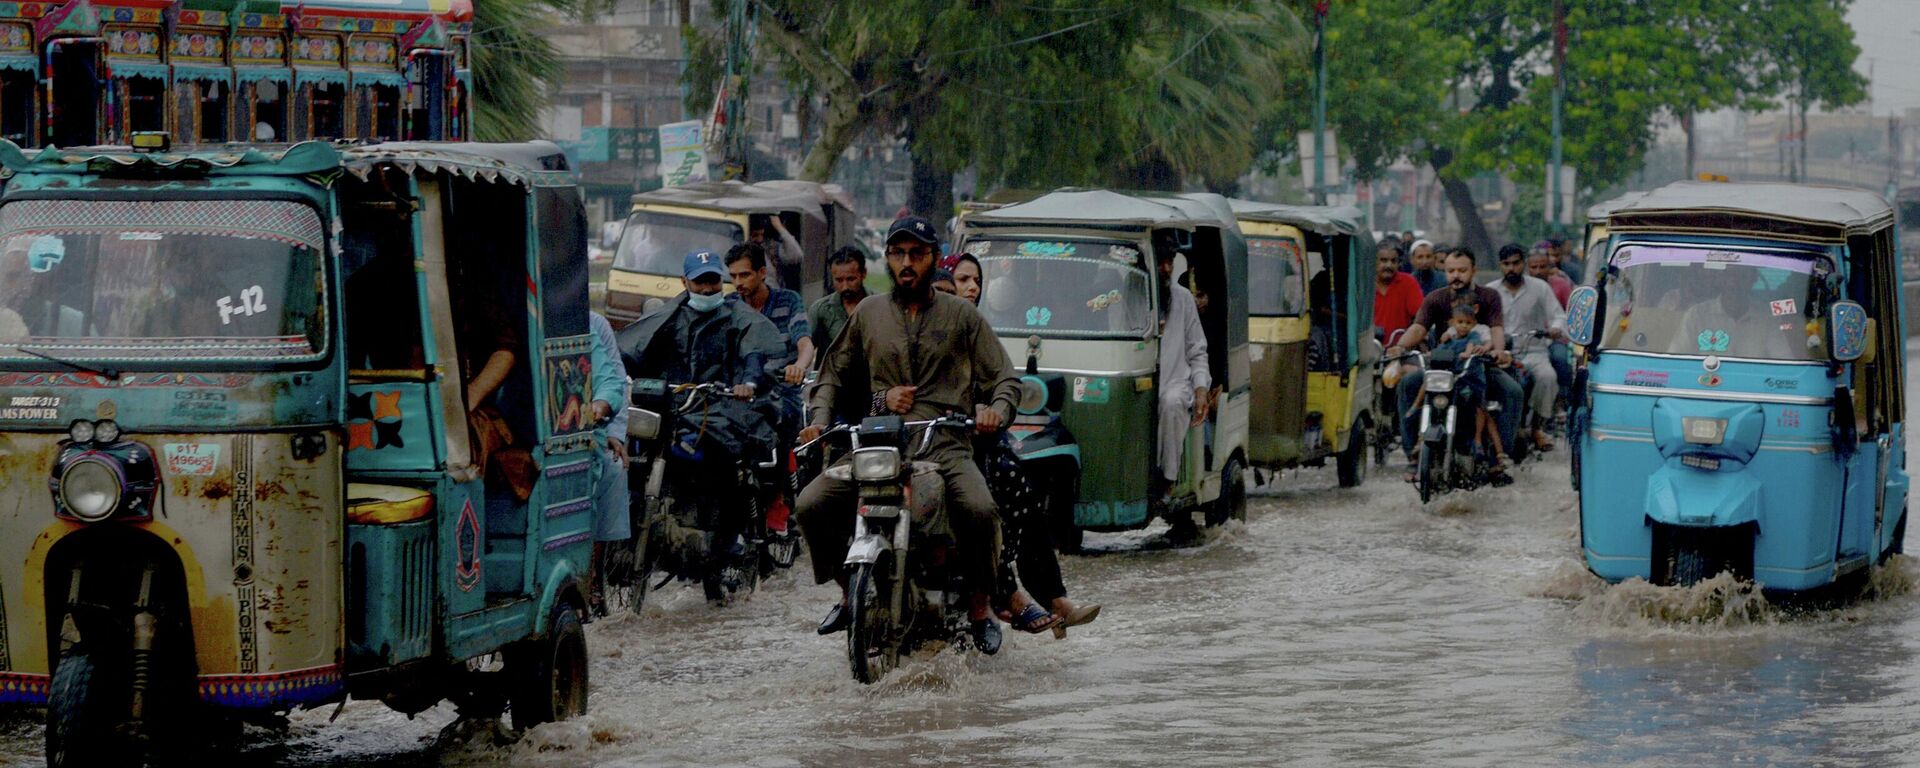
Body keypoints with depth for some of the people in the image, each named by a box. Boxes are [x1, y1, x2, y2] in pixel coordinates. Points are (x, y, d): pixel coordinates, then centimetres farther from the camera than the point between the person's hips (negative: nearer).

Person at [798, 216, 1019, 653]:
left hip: (944, 443, -2)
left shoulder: (960, 315, 13)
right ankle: (849, 592, 6)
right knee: (812, 505, -18)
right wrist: (820, 419, 7)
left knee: (980, 511, -31)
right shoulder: (869, 313, 18)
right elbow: (834, 372, 25)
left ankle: (981, 607, -8)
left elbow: (1004, 377, 11)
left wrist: (996, 410, -12)